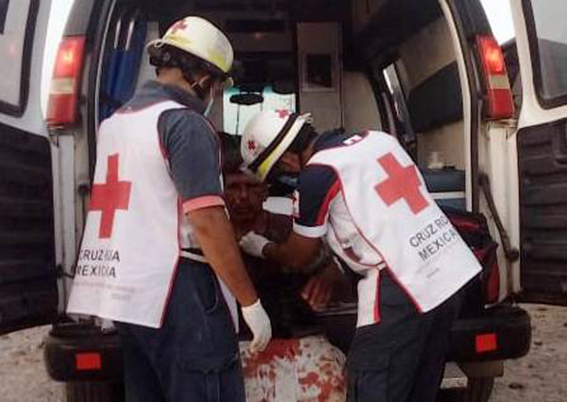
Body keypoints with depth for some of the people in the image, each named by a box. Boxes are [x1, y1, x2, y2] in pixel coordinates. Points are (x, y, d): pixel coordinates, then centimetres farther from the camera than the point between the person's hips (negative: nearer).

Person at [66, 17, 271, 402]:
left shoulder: (115, 122, 15)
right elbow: (206, 222, -19)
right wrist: (250, 302, -13)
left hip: (124, 293, 9)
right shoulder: (184, 122, -12)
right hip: (176, 295, -8)